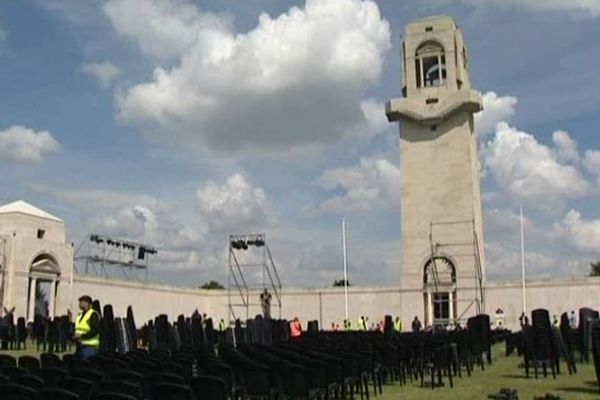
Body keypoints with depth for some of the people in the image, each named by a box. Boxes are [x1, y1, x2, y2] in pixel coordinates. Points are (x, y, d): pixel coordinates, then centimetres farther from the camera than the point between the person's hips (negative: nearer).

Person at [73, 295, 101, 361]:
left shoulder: (93, 314, -8)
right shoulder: (80, 315, 18)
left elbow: (95, 330, -16)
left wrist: (81, 336, -17)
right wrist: (74, 337, 5)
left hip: (89, 346, -8)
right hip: (79, 345, 9)